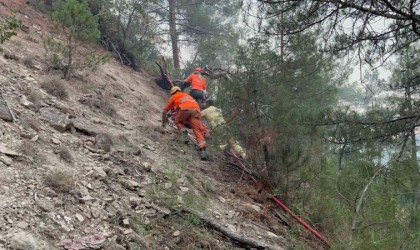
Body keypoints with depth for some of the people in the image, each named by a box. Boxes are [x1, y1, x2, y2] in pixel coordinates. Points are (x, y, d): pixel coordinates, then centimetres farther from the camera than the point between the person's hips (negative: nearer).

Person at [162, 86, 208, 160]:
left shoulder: (173, 97, 31)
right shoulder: (187, 95, 44)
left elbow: (164, 111, 34)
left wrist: (163, 122, 49)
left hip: (185, 108, -3)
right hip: (196, 109, 3)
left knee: (178, 121, 26)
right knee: (197, 129, -5)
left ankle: (185, 134, 0)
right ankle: (202, 149, -24)